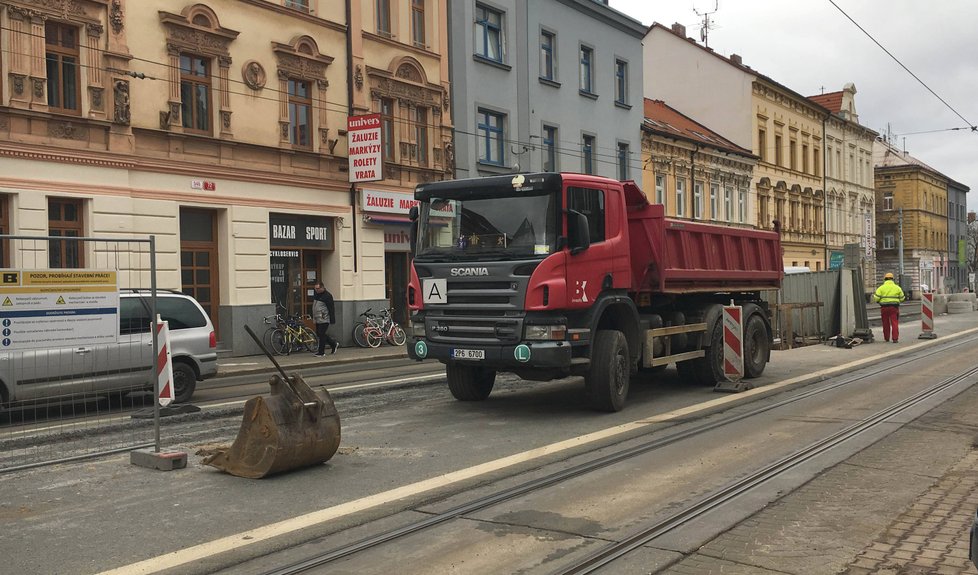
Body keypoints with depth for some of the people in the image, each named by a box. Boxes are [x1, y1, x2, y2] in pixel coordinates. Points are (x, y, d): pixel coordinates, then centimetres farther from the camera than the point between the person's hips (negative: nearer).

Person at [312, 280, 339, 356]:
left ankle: (321, 352, 0)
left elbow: (331, 308, -13)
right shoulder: (316, 294, 12)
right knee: (319, 334, 12)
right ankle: (334, 343, 25)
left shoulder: (327, 296, -12)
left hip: (324, 319, -9)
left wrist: (332, 319, -16)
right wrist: (313, 316, 22)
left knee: (322, 335, -7)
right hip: (317, 319, 9)